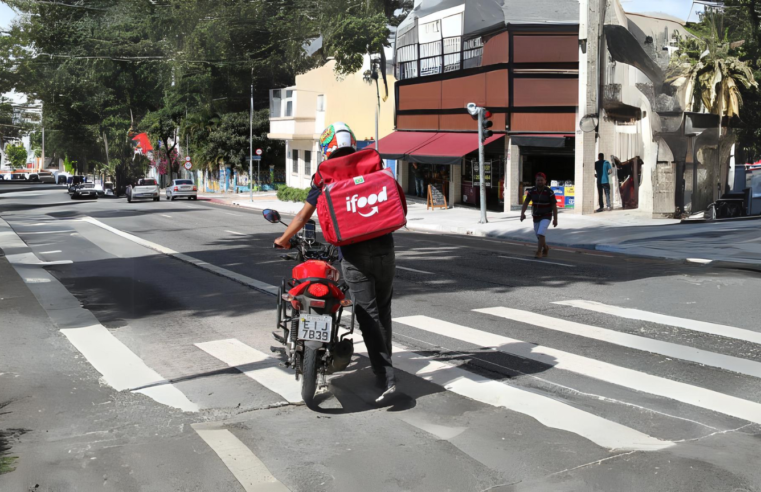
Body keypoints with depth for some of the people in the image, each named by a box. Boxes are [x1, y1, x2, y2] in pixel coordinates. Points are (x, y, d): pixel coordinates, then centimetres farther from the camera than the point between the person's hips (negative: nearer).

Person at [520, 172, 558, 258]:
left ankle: (539, 252, -8)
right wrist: (522, 213, -21)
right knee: (539, 236, 14)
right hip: (536, 217, 4)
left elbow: (554, 206, -12)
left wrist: (555, 219, -10)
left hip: (546, 217, -4)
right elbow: (526, 203, -5)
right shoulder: (532, 191, -9)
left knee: (541, 233, -23)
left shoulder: (549, 192, -19)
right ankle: (545, 248, 43)